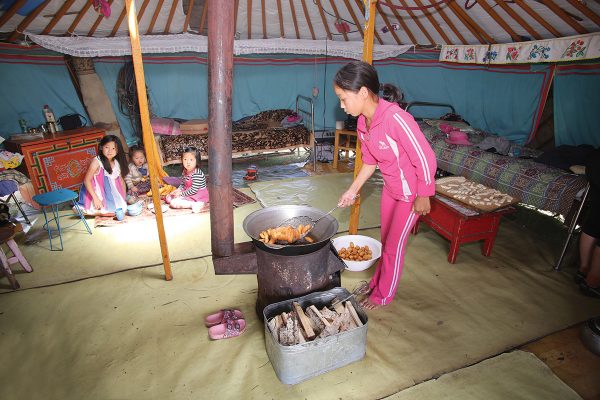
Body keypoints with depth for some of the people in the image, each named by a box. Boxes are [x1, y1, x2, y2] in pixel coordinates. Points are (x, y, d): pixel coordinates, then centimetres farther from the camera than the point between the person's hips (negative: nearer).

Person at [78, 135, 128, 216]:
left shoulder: (117, 163, 0)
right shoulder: (97, 162, -17)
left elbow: (121, 181, 8)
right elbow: (87, 180, -17)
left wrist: (124, 199, 4)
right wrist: (95, 198, -24)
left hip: (111, 194, 6)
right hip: (98, 194, -6)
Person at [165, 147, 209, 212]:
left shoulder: (197, 174, -24)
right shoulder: (185, 172, 4)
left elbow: (193, 190, -23)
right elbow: (182, 184, 17)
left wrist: (181, 193, -13)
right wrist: (178, 190, -3)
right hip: (188, 193, 10)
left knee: (173, 203, -19)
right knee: (168, 197, 9)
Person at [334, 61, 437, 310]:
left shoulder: (396, 118, -33)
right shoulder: (363, 122, -7)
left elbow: (425, 159, -26)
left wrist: (423, 197, -17)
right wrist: (352, 190, 4)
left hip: (410, 193, -7)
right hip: (390, 187, 7)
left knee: (394, 246, 8)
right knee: (386, 240, 22)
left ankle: (384, 295, 30)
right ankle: (378, 281, 44)